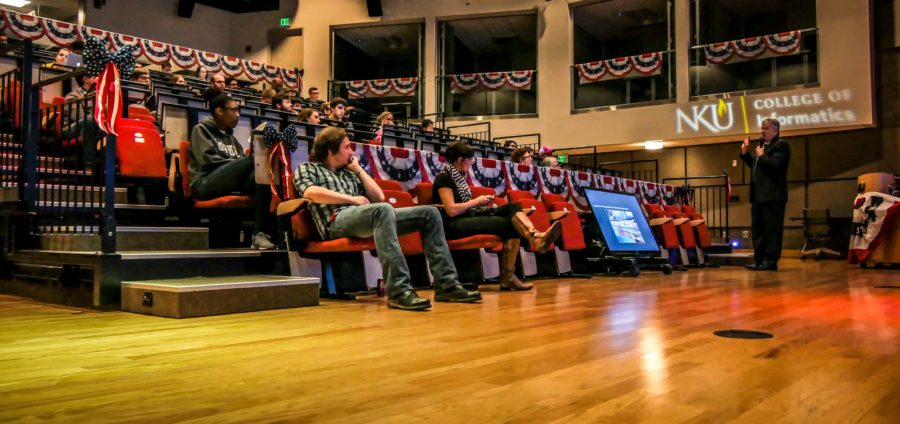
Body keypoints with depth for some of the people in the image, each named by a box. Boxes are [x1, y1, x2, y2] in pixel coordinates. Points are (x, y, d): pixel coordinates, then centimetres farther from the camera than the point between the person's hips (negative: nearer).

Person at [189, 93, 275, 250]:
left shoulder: (230, 136, 28)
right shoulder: (202, 129, 9)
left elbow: (240, 163, 21)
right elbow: (208, 161, -7)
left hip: (231, 183, 6)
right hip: (205, 183, -6)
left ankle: (260, 234, -42)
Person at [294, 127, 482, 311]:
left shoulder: (348, 173, 32)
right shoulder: (307, 168, 15)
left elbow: (379, 197, 23)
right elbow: (310, 192, -9)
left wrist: (358, 169, 22)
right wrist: (352, 199, -7)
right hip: (337, 221, -7)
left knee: (429, 213, -3)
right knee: (383, 209, -39)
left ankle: (446, 284, -11)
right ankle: (399, 290, -46)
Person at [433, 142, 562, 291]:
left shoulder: (458, 175, 18)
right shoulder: (444, 178, -11)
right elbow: (451, 210, -20)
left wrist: (480, 204, 4)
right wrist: (476, 201, -9)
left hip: (469, 217, 9)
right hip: (454, 225, -9)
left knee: (512, 207, -14)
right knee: (509, 224, -20)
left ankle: (536, 237, -35)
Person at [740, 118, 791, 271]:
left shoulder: (781, 145, -6)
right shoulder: (763, 145, 20)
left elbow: (775, 165, -22)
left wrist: (761, 156, -10)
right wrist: (745, 153, 15)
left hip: (772, 195, -9)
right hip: (759, 195, 10)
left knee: (772, 229, -6)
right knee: (757, 228, 11)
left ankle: (770, 261, -3)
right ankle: (759, 260, 16)